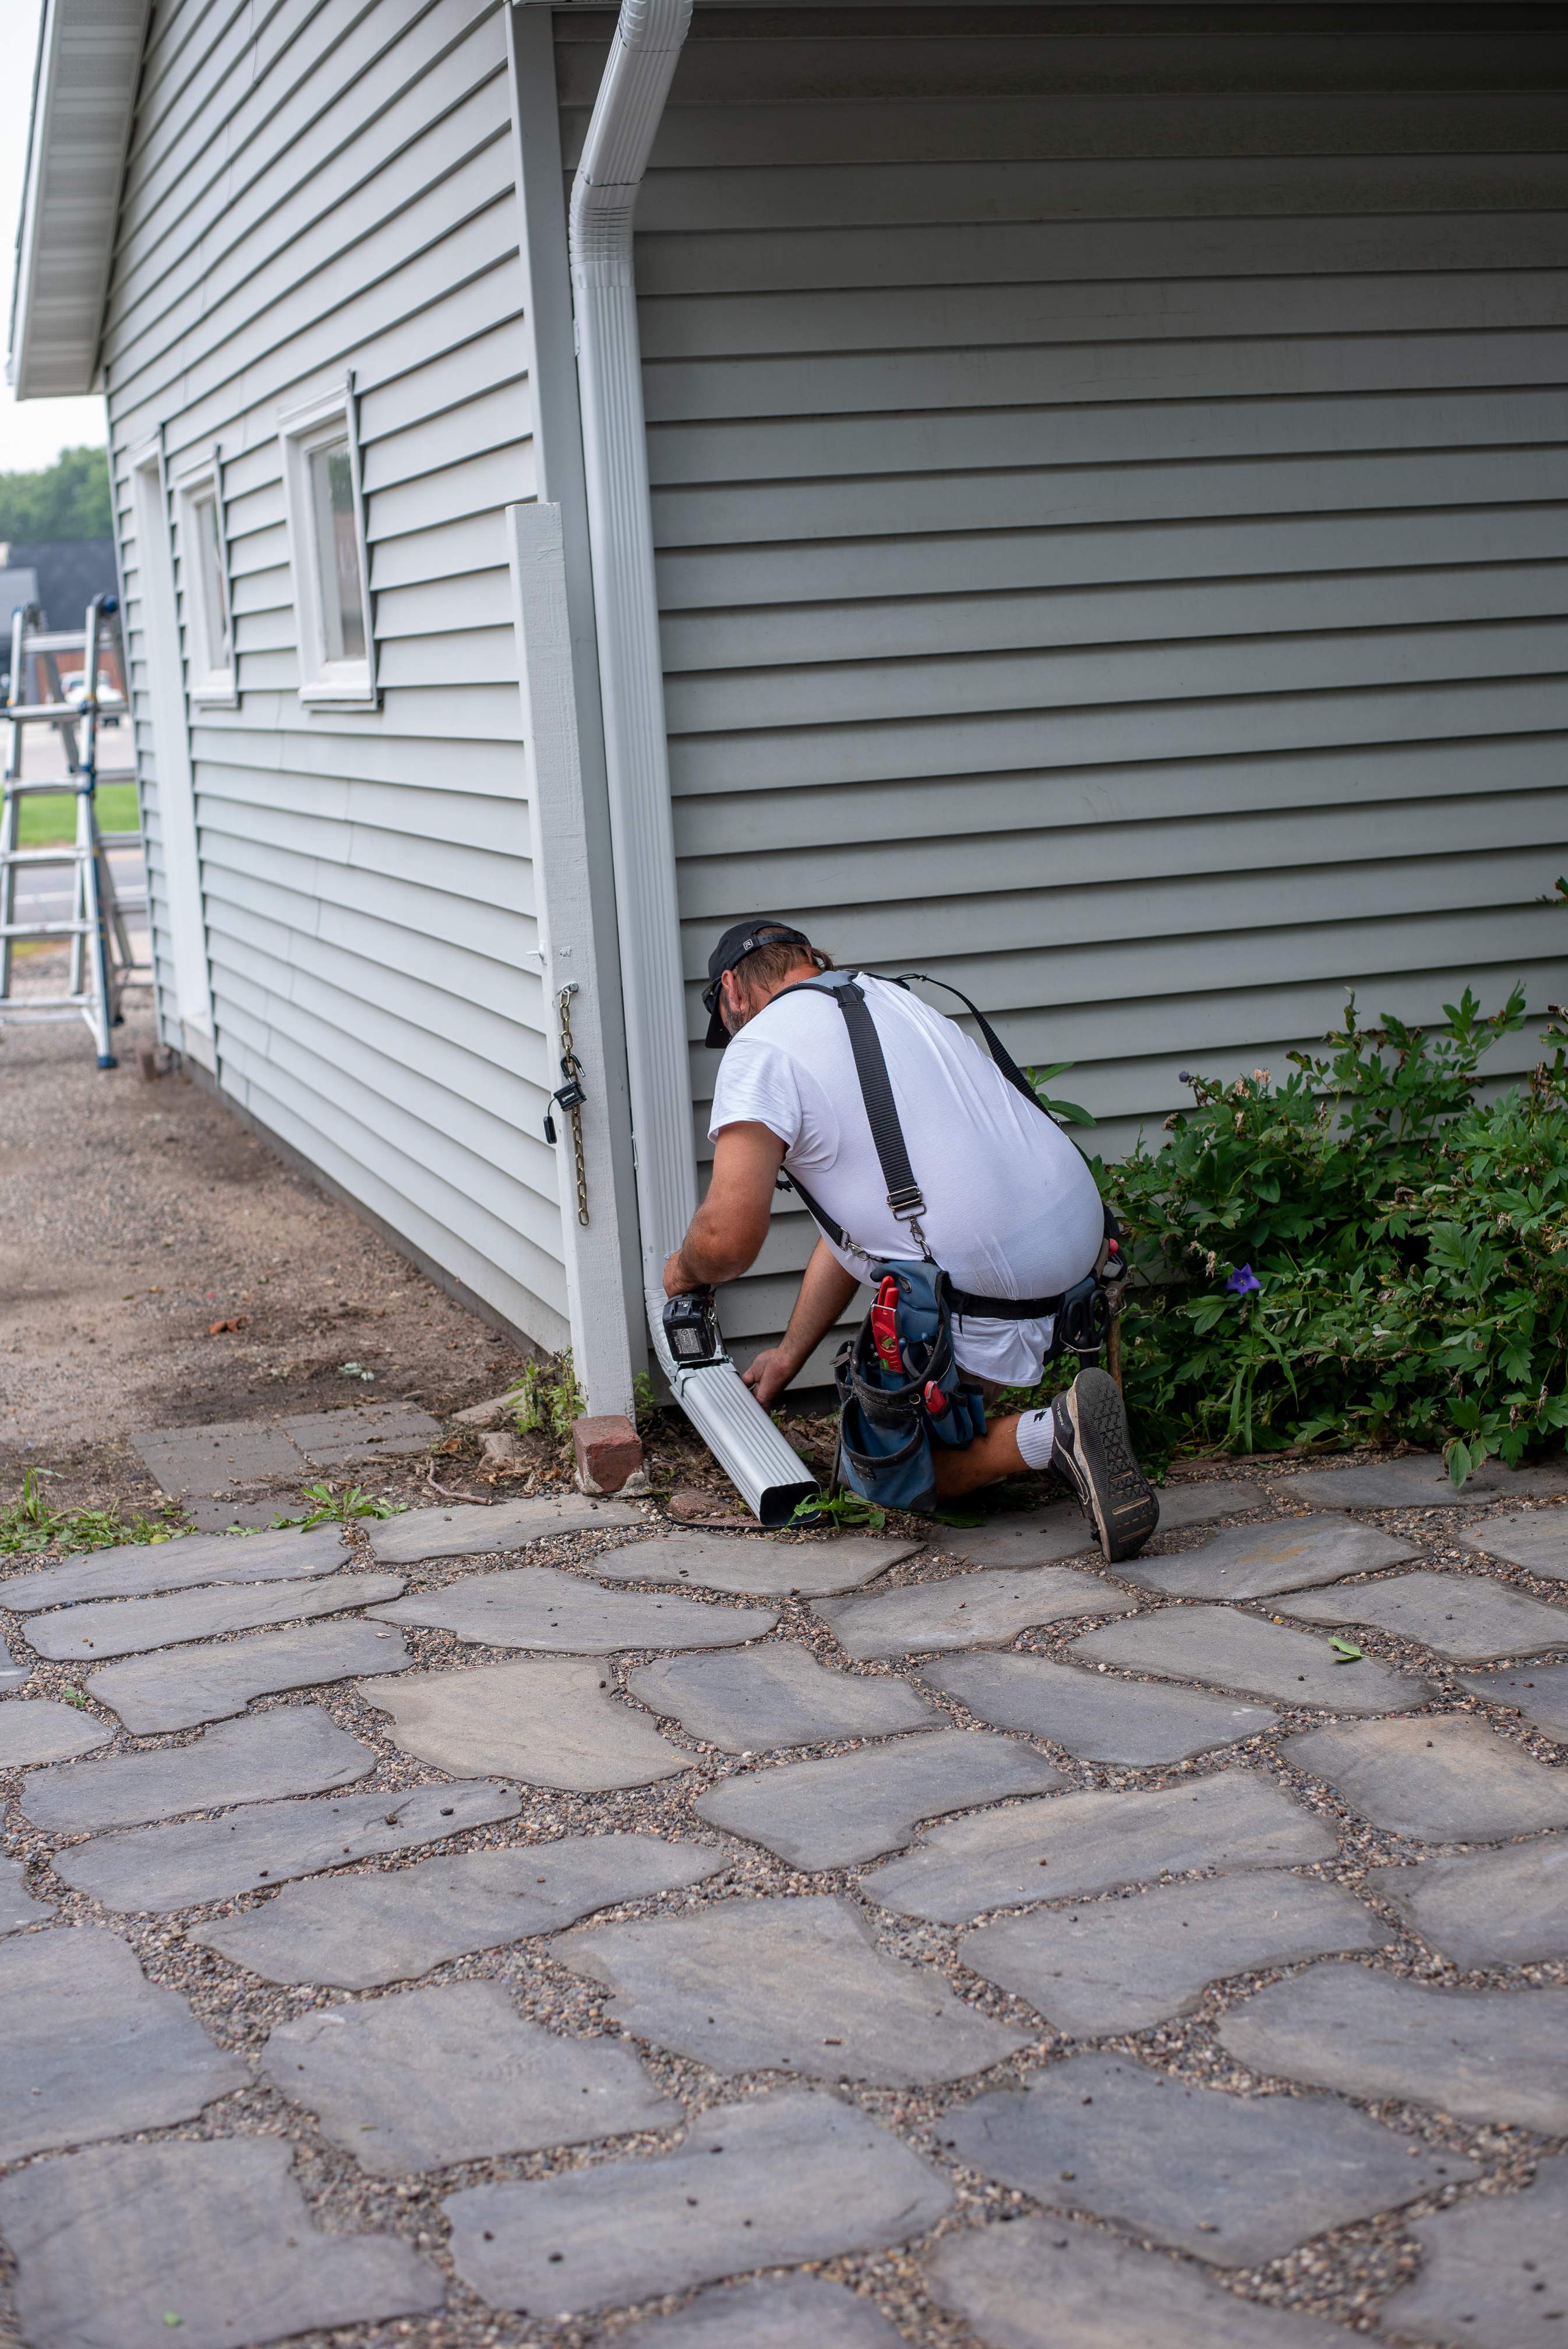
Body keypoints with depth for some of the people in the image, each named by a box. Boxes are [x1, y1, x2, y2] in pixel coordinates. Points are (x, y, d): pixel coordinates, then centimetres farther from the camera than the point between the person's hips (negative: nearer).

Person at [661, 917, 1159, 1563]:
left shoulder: (761, 1048, -5)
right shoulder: (887, 996, 22)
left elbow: (730, 1238, -14)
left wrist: (686, 1269, 11)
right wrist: (789, 1355, 30)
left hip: (989, 1286, -8)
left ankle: (1047, 1435, -12)